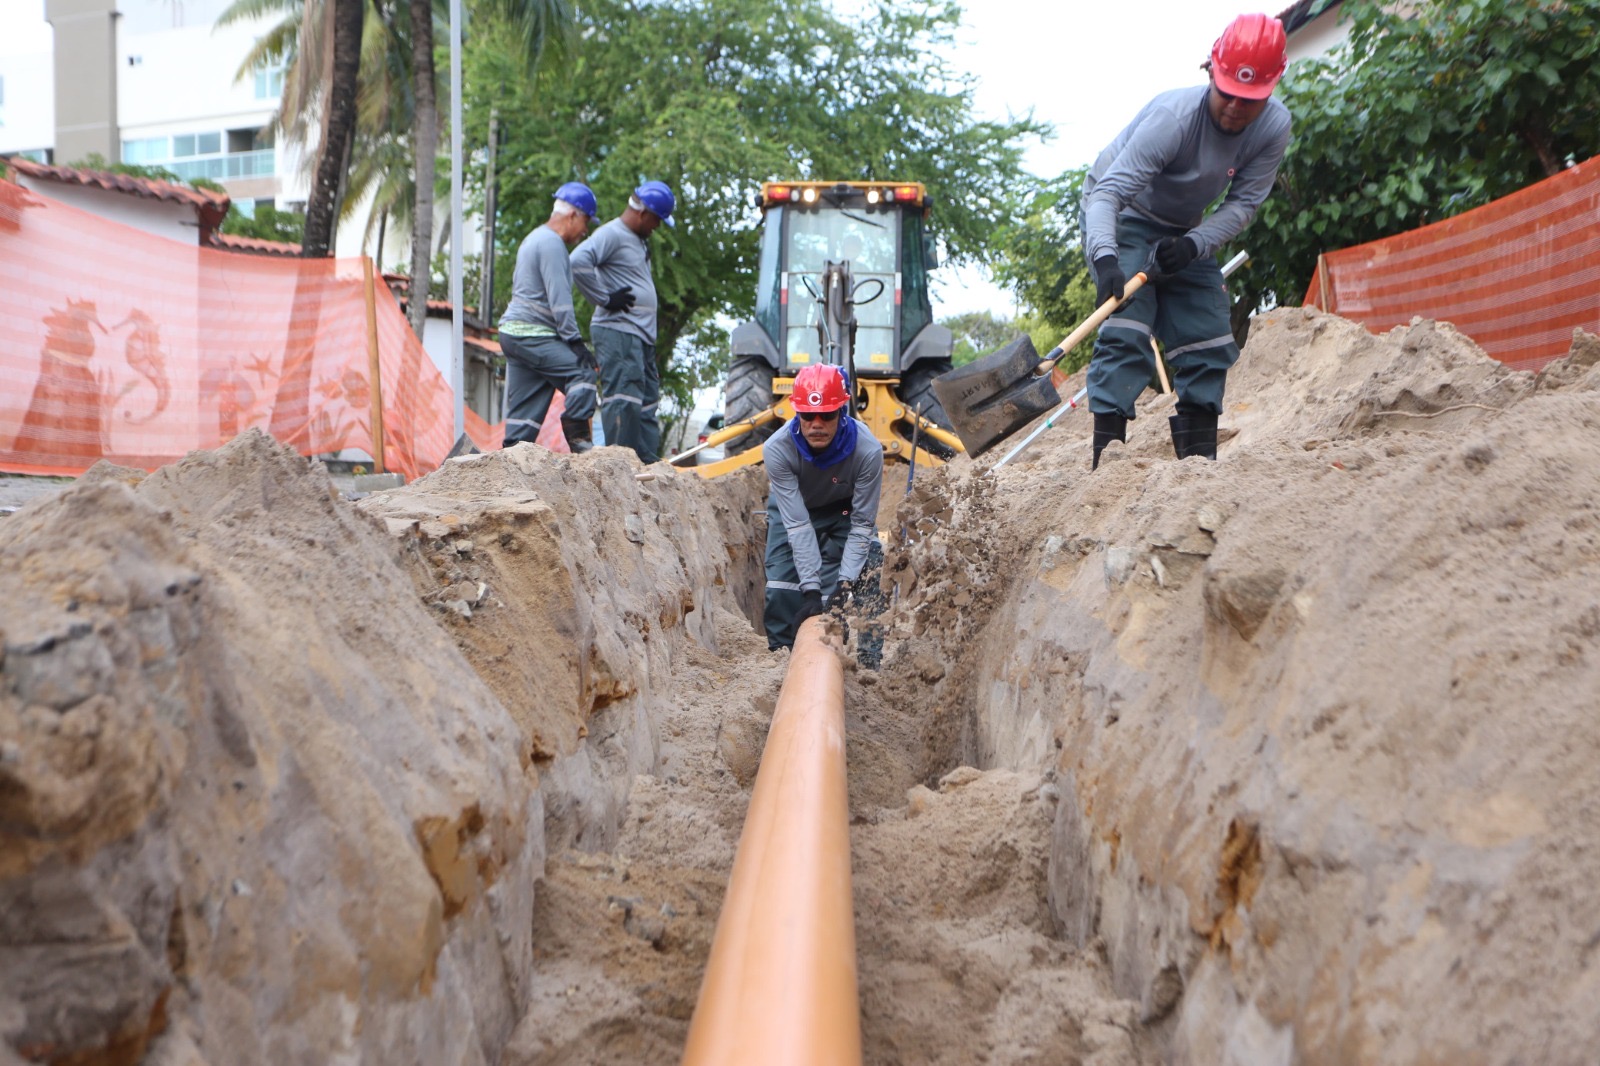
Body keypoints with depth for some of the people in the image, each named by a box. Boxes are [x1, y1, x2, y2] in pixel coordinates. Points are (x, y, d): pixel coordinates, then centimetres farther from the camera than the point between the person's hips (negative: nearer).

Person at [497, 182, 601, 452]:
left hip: (513, 330, 11)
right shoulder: (552, 243, -10)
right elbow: (559, 297, -18)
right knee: (582, 374, -17)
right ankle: (580, 444, -23)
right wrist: (574, 340, -20)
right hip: (532, 335, -11)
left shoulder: (535, 238, 23)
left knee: (524, 412, 6)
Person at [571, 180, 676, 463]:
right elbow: (578, 262, -26)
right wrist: (605, 299, -19)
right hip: (617, 332, -10)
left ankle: (649, 463, 12)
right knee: (624, 399, -13)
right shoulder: (611, 234, -10)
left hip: (642, 335, 10)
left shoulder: (640, 240, 22)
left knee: (647, 402, 9)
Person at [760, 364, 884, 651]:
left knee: (836, 594, -13)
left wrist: (847, 581, -33)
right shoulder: (777, 449, -35)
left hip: (842, 511, 0)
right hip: (792, 508, 1)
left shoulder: (867, 450, -35)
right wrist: (810, 588, -37)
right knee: (781, 586, -10)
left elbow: (862, 523, -25)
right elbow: (797, 523, -33)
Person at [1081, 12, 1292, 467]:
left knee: (1210, 344, 1)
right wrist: (1104, 259, -55)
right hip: (1120, 216, -6)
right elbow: (1109, 191, -40)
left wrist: (1194, 244, -30)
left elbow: (1243, 203, -13)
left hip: (1184, 230, 6)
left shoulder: (1274, 127, -18)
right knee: (1126, 333, -21)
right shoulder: (1174, 116, -34)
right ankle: (1106, 462, -26)